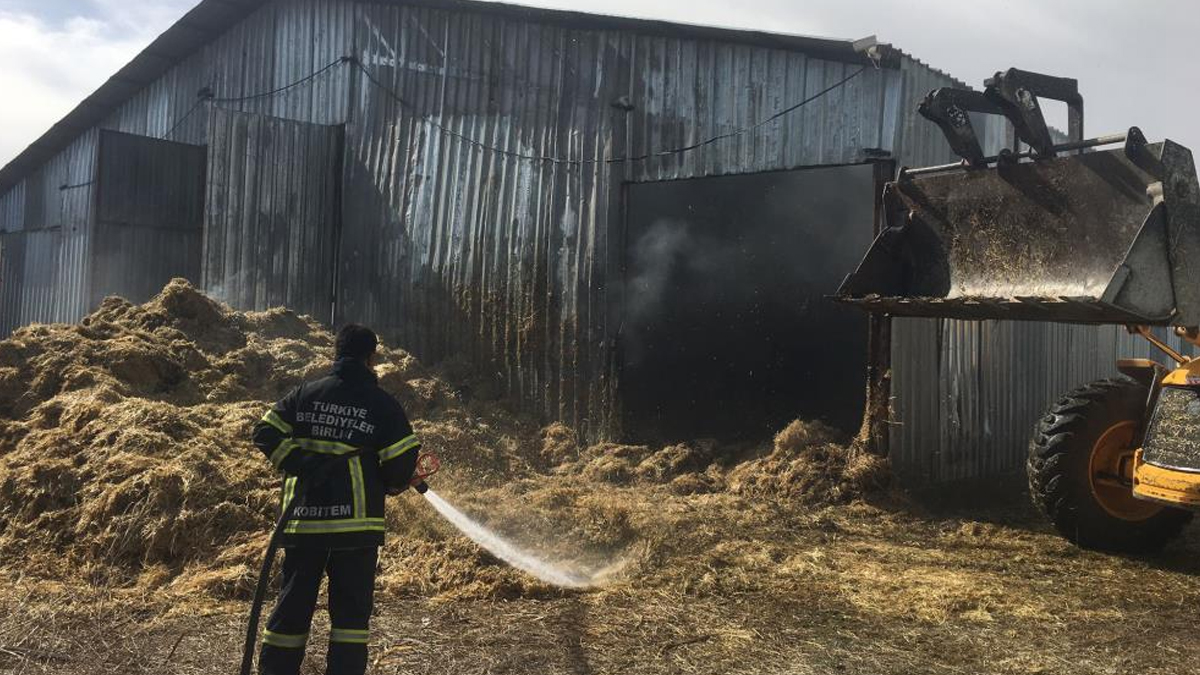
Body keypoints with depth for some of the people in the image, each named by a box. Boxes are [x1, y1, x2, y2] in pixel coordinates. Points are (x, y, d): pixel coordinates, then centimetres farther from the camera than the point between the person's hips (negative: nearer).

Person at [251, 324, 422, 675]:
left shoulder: (305, 393, 6)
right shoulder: (383, 403, -3)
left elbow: (266, 433, 1)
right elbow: (403, 462, -6)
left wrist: (298, 465, 3)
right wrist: (391, 486, 14)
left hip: (304, 520, 4)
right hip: (356, 523, -3)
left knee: (292, 606, 14)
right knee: (351, 610, 7)